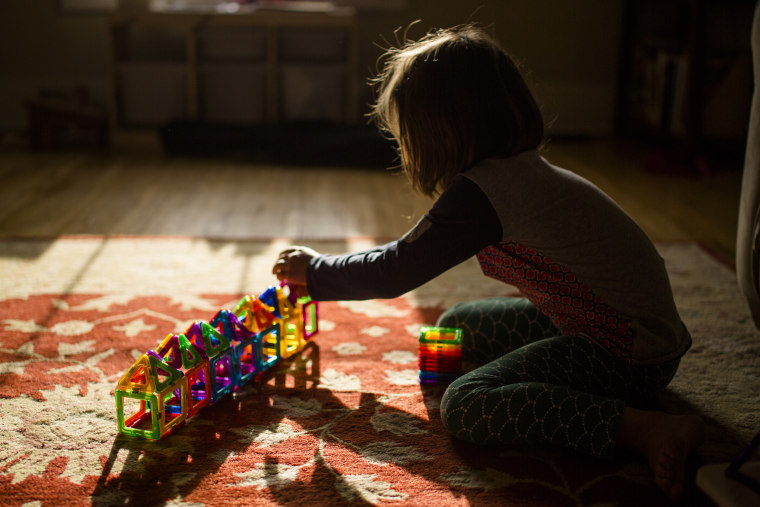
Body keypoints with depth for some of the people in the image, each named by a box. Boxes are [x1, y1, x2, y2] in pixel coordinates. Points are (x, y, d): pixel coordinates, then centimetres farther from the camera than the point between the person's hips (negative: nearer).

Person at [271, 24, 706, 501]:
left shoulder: (482, 191, -21)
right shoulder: (522, 168, 9)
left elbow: (394, 272, -16)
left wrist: (313, 270, 1)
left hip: (630, 355, -10)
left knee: (465, 406, -20)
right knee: (458, 325, 17)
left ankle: (647, 428, -23)